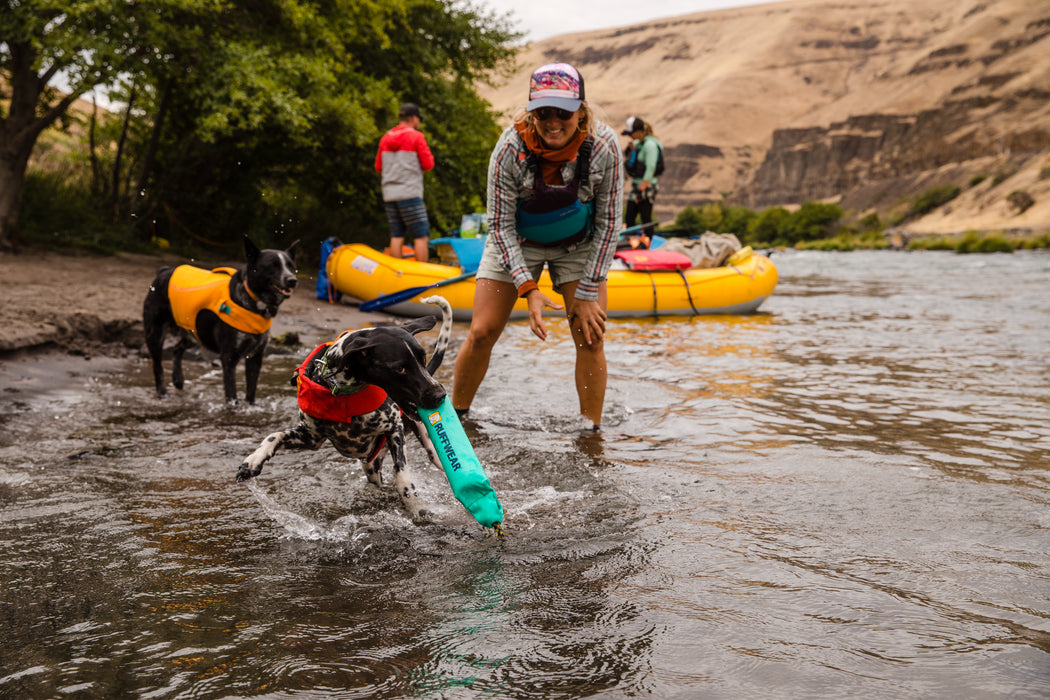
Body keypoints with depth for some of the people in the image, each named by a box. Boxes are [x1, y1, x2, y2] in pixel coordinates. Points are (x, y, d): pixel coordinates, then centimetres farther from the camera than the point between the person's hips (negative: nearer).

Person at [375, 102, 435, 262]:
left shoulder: (386, 138, 13)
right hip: (409, 193, -6)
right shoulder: (416, 136, -4)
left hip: (389, 194, 6)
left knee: (396, 236, 7)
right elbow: (428, 164, -6)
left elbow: (378, 167, 16)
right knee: (421, 236, -3)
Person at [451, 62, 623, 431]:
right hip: (517, 242, 0)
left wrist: (587, 293, -16)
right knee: (481, 334, -4)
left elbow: (608, 223, -16)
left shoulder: (603, 145, -27)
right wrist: (528, 289, -27)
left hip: (578, 245, 1)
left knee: (590, 337, -9)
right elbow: (501, 224, -19)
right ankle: (455, 417, 17)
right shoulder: (511, 148, -29)